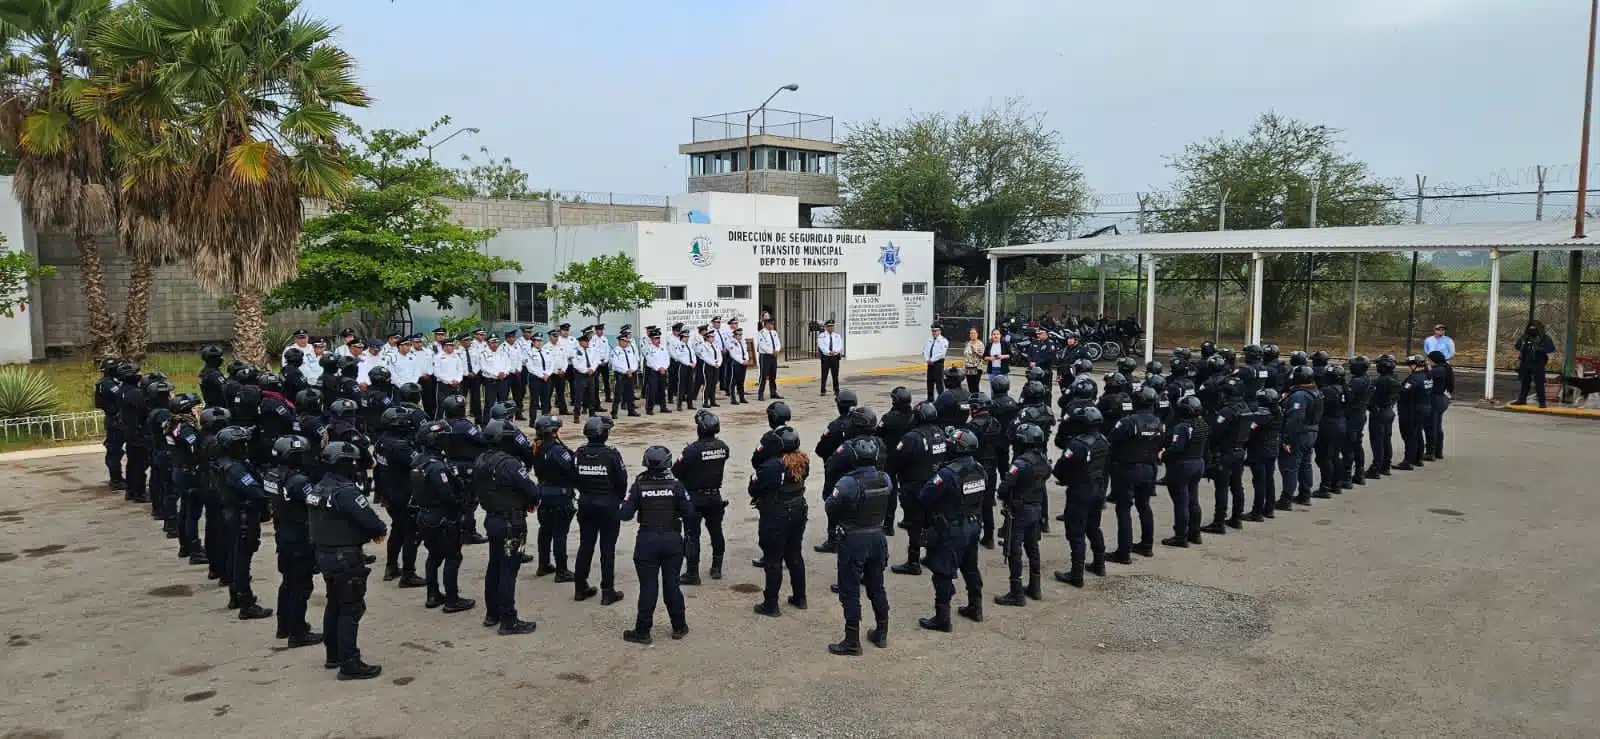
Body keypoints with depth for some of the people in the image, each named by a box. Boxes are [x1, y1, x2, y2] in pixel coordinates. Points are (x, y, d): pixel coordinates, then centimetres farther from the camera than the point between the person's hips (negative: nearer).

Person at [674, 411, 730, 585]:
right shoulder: (722, 447, -5)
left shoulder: (692, 449, -22)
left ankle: (692, 573, 4)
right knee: (716, 531, 19)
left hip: (694, 498, -5)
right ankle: (717, 568, 29)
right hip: (715, 495, 5)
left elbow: (676, 472, -17)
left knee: (692, 535, 2)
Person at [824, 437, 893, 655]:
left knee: (850, 592, 4)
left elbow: (830, 507, -14)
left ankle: (852, 642, 9)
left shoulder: (848, 483, -23)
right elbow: (888, 508, 7)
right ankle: (882, 634, 32)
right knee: (877, 587, 20)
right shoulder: (886, 479, -5)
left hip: (854, 541, -6)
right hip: (878, 538, 6)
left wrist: (833, 495, 5)